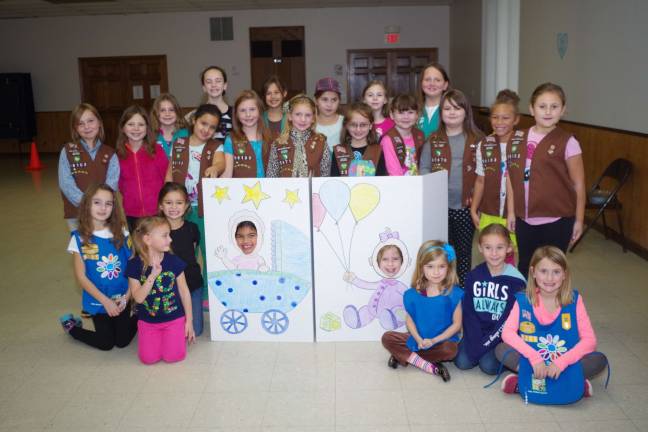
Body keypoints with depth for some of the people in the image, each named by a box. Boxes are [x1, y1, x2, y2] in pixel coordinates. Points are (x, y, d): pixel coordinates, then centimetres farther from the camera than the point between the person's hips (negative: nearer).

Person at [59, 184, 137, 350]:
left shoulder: (121, 233, -5)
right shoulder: (79, 238, -11)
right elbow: (81, 276, -10)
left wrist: (127, 296, -13)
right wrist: (105, 301, -14)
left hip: (122, 298, 2)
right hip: (97, 301, -2)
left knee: (123, 341, 6)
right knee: (106, 344, 7)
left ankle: (138, 318, 37)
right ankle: (71, 326, 31)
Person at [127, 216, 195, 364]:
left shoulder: (173, 261, -9)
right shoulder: (135, 264, -11)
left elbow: (184, 292, -2)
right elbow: (138, 298, -17)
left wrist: (189, 321, 0)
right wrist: (153, 275, -30)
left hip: (174, 318, 0)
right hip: (148, 321, 0)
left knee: (173, 356, -13)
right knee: (148, 359, -10)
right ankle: (157, 336, 21)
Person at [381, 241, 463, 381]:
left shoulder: (454, 293, -11)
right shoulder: (412, 294, -4)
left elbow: (456, 324, -9)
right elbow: (409, 320, 1)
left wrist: (434, 340, -18)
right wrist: (419, 340, -17)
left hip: (442, 340, -3)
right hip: (417, 340, 3)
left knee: (450, 349, -35)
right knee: (387, 338, -14)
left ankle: (404, 356, -17)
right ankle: (431, 366, -22)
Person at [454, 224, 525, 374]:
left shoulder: (516, 280, -13)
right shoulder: (473, 276, -3)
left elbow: (510, 318, -15)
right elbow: (468, 312, -3)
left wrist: (484, 344, -18)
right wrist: (475, 342, -15)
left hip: (502, 335, -3)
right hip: (477, 332, 3)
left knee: (488, 365, -21)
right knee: (462, 362, -14)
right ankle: (481, 350, 15)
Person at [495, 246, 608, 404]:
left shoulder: (574, 300, -7)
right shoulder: (523, 299, -7)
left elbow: (589, 340, -12)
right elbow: (507, 332, -16)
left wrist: (561, 362, -25)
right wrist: (533, 357, -29)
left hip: (564, 363, 0)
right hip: (531, 360, 0)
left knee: (600, 359, -23)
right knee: (501, 350, -24)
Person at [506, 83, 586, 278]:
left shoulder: (567, 142, -9)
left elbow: (578, 184, -5)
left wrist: (578, 219, -3)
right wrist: (511, 211, 8)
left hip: (557, 220, -4)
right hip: (524, 219, 4)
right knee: (523, 268, 17)